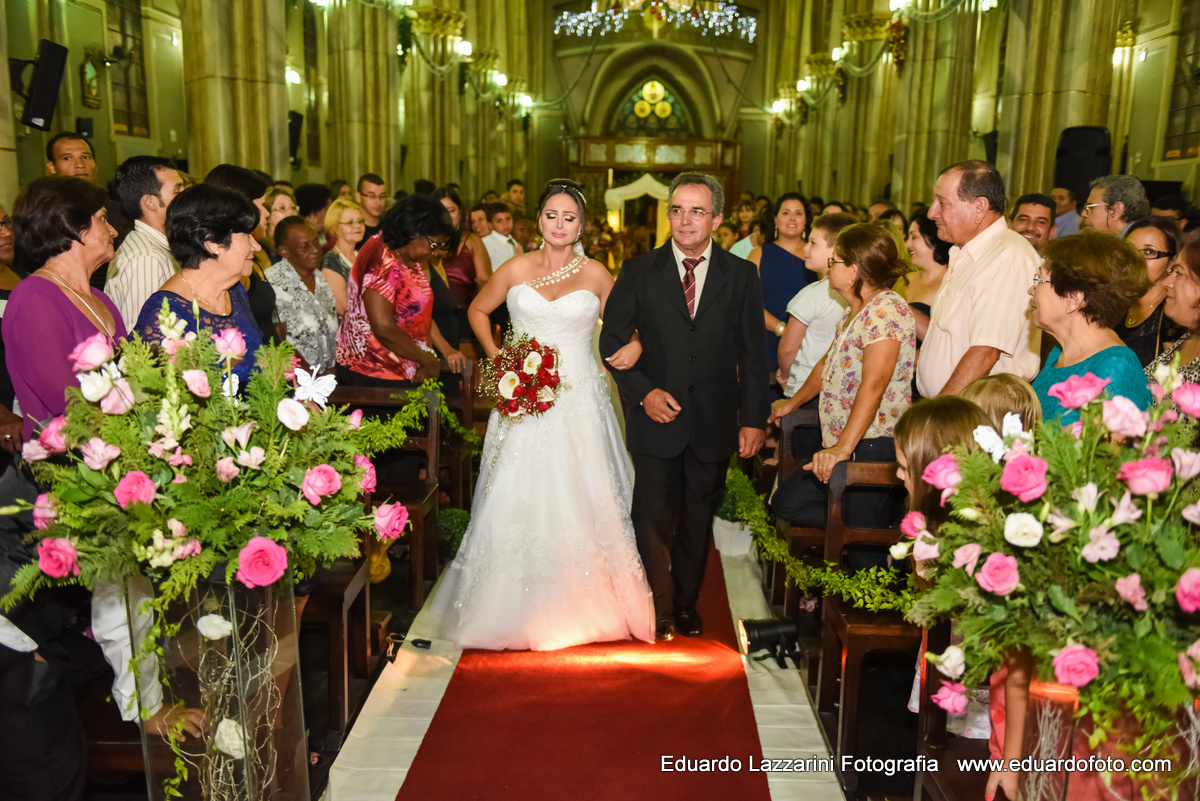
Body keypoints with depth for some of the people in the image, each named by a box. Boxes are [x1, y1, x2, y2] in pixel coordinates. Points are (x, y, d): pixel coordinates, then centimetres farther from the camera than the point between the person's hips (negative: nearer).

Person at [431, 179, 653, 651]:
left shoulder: (596, 275, 4)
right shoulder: (516, 270, 5)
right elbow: (478, 310, 17)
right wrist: (496, 358, 4)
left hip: (578, 400, 0)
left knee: (579, 498, 2)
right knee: (521, 499, 1)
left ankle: (584, 606, 20)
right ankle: (521, 608, 17)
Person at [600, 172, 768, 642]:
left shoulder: (741, 276, 3)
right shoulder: (639, 272, 1)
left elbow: (752, 354, 3)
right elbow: (612, 340, 1)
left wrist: (753, 419, 0)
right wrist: (643, 392, -12)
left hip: (714, 423, 1)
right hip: (657, 419, -1)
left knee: (697, 520, 13)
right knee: (653, 517, -1)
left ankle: (686, 603, 33)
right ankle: (660, 605, 22)